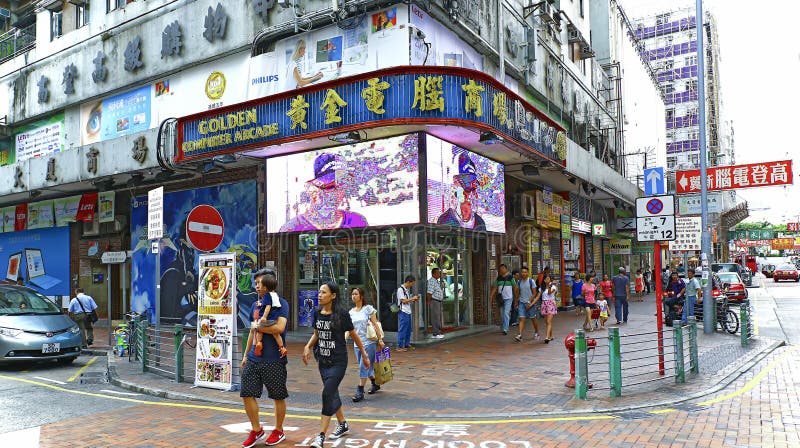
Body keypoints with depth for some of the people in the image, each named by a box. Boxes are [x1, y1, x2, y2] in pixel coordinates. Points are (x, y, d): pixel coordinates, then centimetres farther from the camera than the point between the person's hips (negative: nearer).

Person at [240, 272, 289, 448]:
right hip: (254, 358, 6)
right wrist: (246, 355, 19)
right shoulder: (256, 305, 11)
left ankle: (279, 431, 26)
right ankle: (256, 430, 24)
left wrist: (258, 326, -13)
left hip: (274, 360, -6)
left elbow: (280, 328, -23)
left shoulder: (280, 303, -9)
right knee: (247, 394, 6)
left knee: (278, 397, 7)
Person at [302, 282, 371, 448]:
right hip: (323, 360, 6)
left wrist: (364, 356, 4)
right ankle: (342, 424, 37)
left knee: (328, 394, -12)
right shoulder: (317, 313, 1)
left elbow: (354, 335, -3)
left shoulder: (342, 314, -14)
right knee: (332, 394, 17)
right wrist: (308, 347, -2)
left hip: (338, 361, -6)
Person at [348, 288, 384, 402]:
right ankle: (375, 384, 34)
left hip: (369, 342, -5)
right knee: (366, 367, 13)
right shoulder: (351, 312, 10)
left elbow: (375, 324, -6)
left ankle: (360, 391, -4)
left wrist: (380, 339, -9)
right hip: (357, 343, 6)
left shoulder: (368, 308, -5)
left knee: (364, 367, -8)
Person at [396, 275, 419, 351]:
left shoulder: (408, 289, 15)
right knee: (402, 329, -5)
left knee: (408, 329, 14)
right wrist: (412, 298, -10)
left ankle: (407, 344, 24)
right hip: (403, 312, -9)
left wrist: (414, 300, 7)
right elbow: (403, 301, -16)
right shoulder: (400, 289, -13)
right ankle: (400, 346, 0)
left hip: (408, 311, 9)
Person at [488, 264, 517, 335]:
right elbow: (495, 287, 7)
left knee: (506, 313, -12)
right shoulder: (498, 278, 8)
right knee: (502, 314, 11)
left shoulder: (510, 277, -4)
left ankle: (505, 329, -14)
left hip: (508, 298, -5)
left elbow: (514, 287, 0)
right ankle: (506, 327, 24)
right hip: (501, 299, 5)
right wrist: (491, 295, -5)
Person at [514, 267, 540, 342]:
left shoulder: (531, 281, -7)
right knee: (521, 319, -7)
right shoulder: (519, 282, 4)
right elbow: (518, 293, 14)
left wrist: (530, 302, -13)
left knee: (533, 318, 10)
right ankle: (519, 335, -14)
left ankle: (536, 333, 30)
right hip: (521, 302, 2)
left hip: (530, 303, -2)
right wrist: (516, 302, 17)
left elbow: (534, 293, -6)